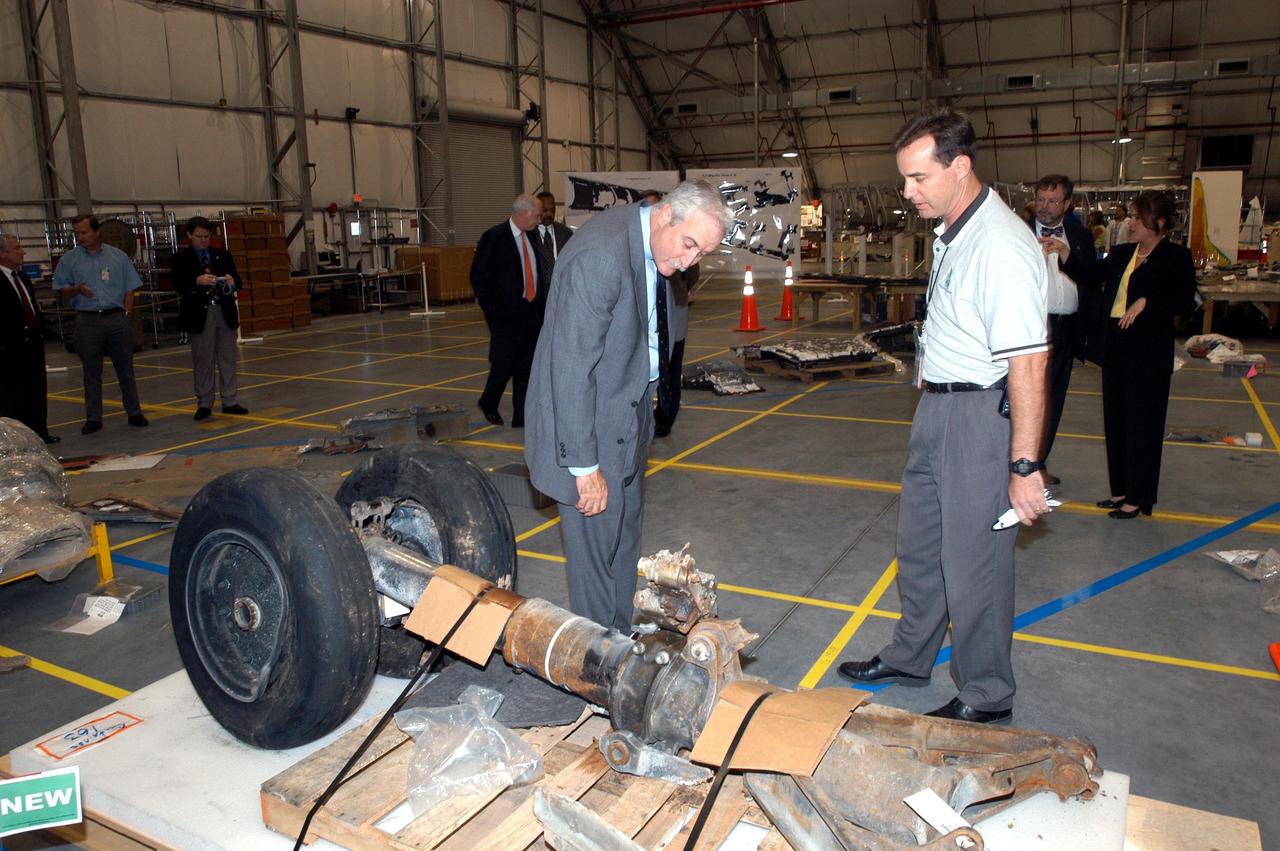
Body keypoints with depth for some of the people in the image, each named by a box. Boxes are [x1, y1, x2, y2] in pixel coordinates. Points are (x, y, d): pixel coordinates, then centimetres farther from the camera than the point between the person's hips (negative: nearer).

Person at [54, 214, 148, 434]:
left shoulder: (118, 256, 7)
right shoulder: (69, 259, 6)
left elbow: (129, 289, 7)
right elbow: (61, 290, 6)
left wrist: (125, 314, -2)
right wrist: (77, 290, -15)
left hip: (117, 318, 0)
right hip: (87, 321, 0)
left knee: (125, 369, 5)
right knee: (91, 373, 4)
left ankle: (134, 412, 13)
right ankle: (93, 418, 11)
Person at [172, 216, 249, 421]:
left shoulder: (223, 256, 10)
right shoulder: (181, 258, 2)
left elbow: (238, 282, 7)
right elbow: (178, 286, -9)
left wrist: (232, 282, -16)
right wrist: (197, 281, -26)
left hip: (225, 312, 3)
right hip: (199, 315, -3)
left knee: (228, 358, 6)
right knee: (202, 361, 3)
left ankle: (229, 401, 13)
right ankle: (204, 403, 11)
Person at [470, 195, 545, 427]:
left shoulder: (531, 238, 12)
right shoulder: (494, 237, -9)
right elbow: (479, 277, -9)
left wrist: (541, 306, 8)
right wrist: (493, 311, -11)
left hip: (531, 312, 6)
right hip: (506, 315, -6)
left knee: (526, 366, 6)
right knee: (504, 364, -2)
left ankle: (522, 416, 12)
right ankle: (488, 404, 23)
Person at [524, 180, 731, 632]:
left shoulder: (649, 246, 3)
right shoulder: (601, 254, -27)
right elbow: (572, 365, -28)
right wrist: (584, 465, -25)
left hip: (627, 416, 10)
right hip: (589, 424, -10)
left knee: (624, 535, 20)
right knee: (596, 544, 0)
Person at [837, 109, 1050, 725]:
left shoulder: (1001, 246, -22)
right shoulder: (952, 232, 8)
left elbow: (1028, 362, -26)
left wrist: (1024, 465, -26)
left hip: (982, 414, -10)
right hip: (937, 405, 10)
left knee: (973, 561, 3)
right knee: (918, 543, 20)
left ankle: (986, 698, 23)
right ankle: (910, 658, 39)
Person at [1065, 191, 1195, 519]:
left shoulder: (1176, 257, -7)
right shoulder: (1121, 254, 12)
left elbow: (1186, 300, -13)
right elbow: (1091, 273, 11)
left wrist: (1145, 302, -22)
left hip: (1149, 354, -7)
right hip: (1115, 349, 7)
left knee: (1142, 426, 1)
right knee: (1116, 422, 13)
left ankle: (1138, 497, 11)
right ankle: (1121, 489, 26)